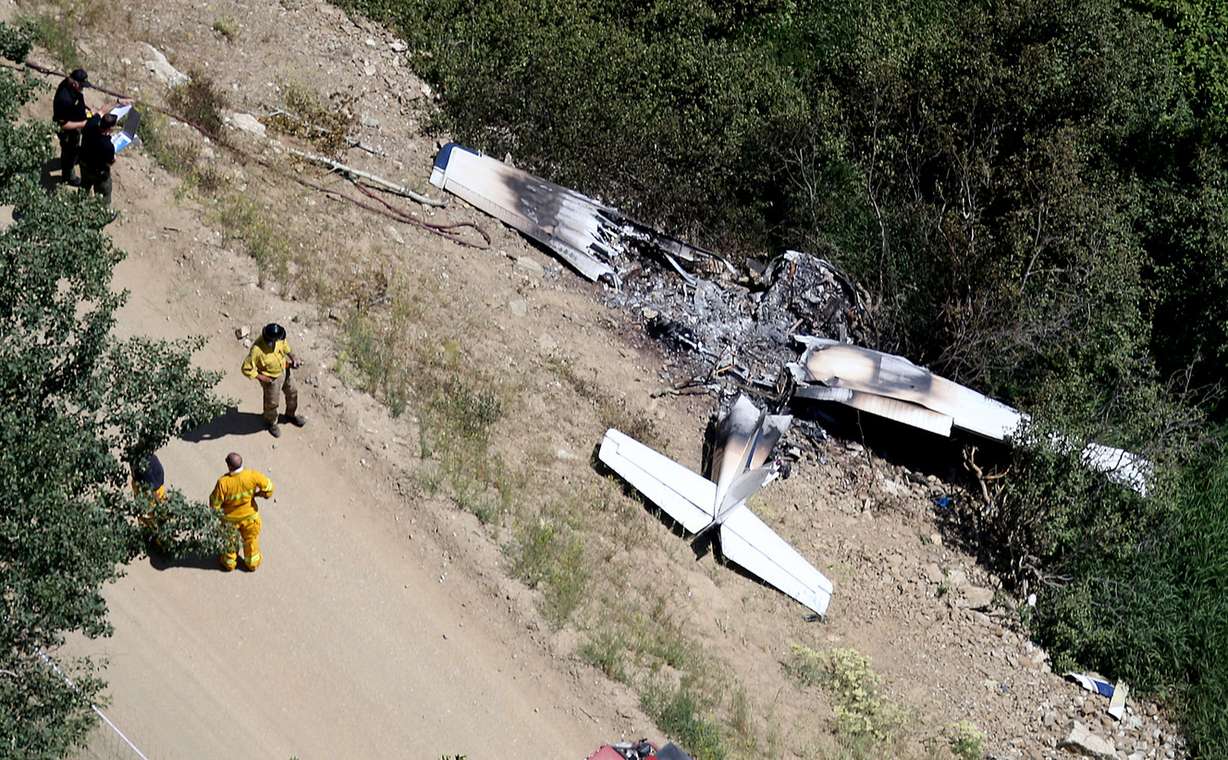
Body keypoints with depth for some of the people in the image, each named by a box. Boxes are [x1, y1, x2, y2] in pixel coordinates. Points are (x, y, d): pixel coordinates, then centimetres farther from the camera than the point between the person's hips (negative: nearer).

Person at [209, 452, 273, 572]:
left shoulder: (223, 482, -34)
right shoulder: (252, 476, -29)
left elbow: (215, 504, -23)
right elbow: (268, 486, -15)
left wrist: (224, 504, -1)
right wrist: (256, 494, 2)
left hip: (230, 518, -1)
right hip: (250, 516, 1)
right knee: (251, 539, 28)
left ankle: (229, 562, 51)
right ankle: (252, 562, 49)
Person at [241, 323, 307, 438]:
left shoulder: (278, 339, -24)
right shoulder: (257, 350, -40)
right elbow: (246, 369, -29)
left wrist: (292, 357, -9)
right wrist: (262, 378, -23)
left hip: (285, 369, 5)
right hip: (271, 379, -5)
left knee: (292, 393, 26)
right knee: (272, 403, 19)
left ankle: (292, 414, 55)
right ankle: (271, 423, 50)